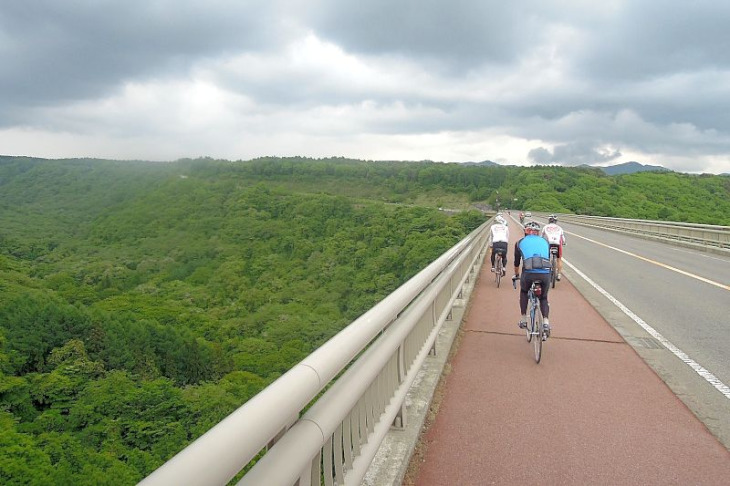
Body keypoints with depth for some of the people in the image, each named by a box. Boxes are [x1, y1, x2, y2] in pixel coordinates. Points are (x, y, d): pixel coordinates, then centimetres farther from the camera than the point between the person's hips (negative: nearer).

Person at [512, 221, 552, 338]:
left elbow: (516, 262, 29)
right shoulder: (545, 242, 25)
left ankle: (523, 319, 26)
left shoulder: (520, 242, 20)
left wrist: (516, 275, 46)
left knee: (523, 292, 30)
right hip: (545, 273, 1)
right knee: (543, 298, 25)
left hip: (529, 273, -1)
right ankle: (546, 322, 5)